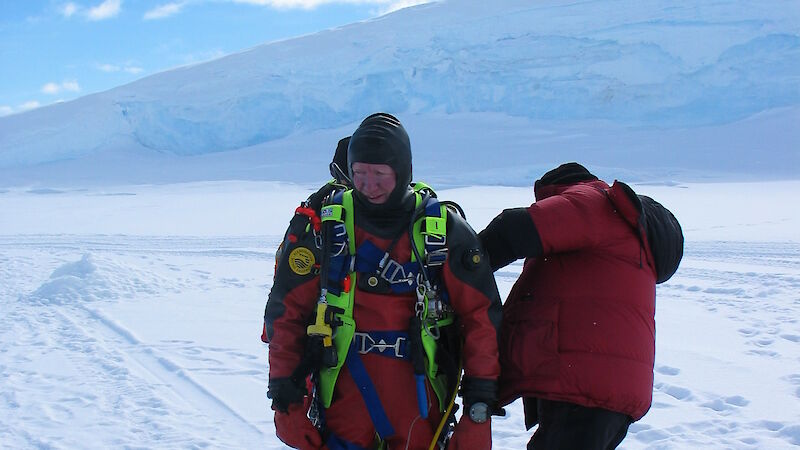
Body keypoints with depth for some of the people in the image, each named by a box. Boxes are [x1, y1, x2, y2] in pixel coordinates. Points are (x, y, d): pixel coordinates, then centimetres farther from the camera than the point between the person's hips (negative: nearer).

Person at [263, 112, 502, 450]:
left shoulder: (443, 229, -1)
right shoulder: (319, 224, -1)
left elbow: (481, 313, 2)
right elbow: (286, 312, 4)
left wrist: (480, 402, -2)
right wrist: (285, 395, 1)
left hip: (419, 404, 1)